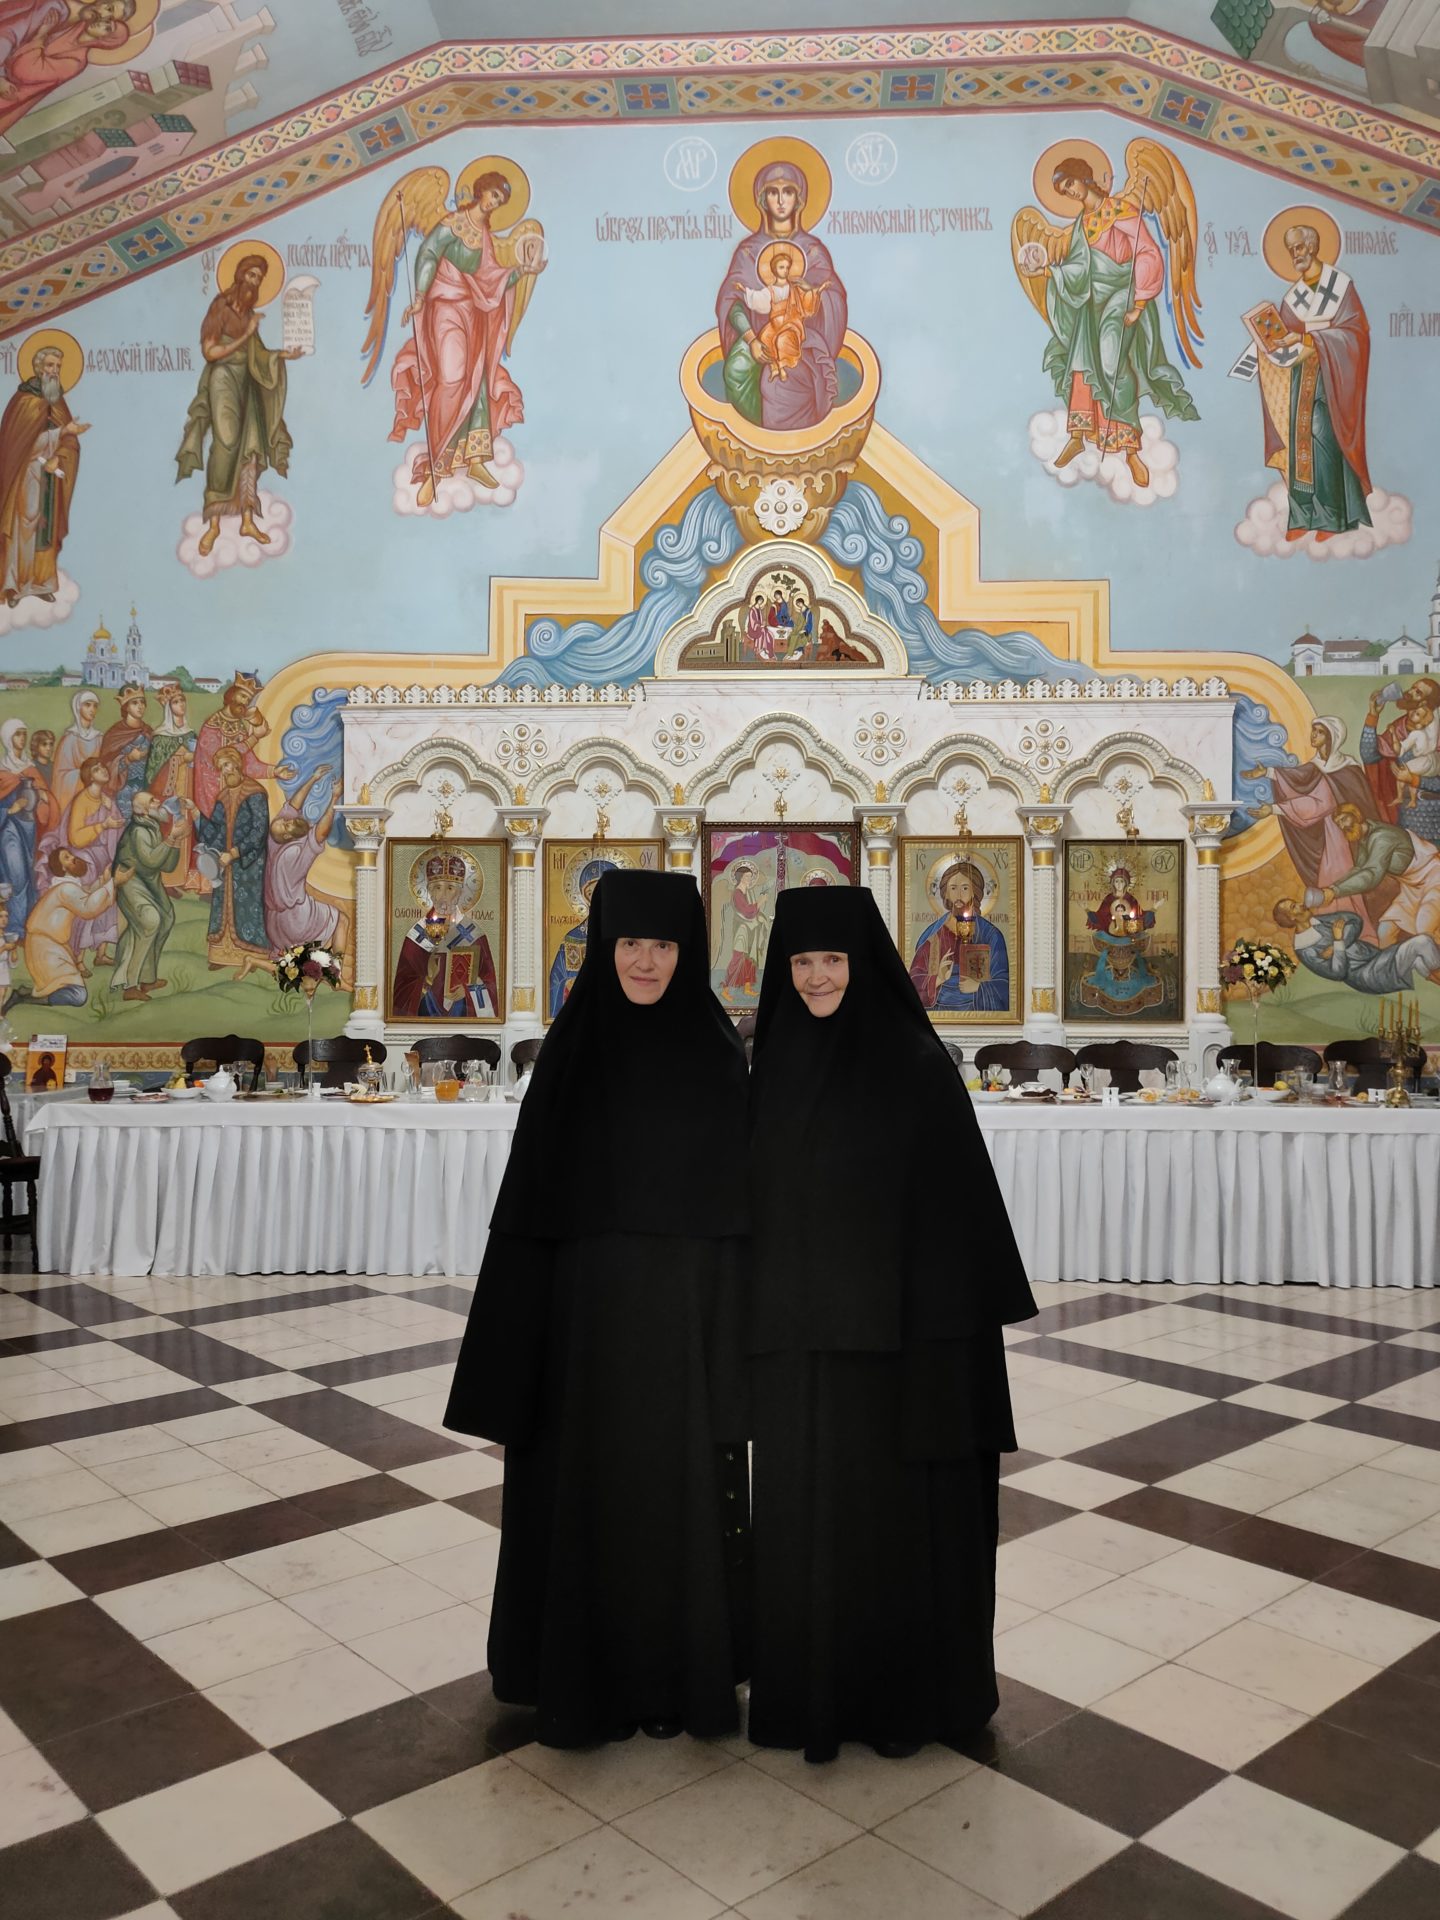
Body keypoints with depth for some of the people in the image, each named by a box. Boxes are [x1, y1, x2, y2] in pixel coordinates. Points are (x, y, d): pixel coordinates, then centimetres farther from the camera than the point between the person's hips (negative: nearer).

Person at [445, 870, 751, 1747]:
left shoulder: (717, 1049, -1)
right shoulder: (573, 1048, -2)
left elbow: (742, 1196, 1)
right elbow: (534, 1198, -1)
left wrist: (744, 1330, -2)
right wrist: (516, 1360, -3)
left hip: (690, 1312, 0)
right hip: (590, 1308, 0)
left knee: (686, 1487, 10)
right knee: (591, 1486, 9)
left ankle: (687, 1672, 31)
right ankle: (591, 1676, 29)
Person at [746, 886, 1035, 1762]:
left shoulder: (918, 1063, -8)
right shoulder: (777, 1063, 5)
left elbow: (959, 1196, -7)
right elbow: (757, 1196, 9)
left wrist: (951, 1326, -10)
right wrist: (756, 1319, 7)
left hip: (894, 1323, -4)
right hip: (797, 1329, 4)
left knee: (897, 1511, 7)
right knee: (802, 1509, 12)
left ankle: (908, 1693, 27)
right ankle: (813, 1687, 30)